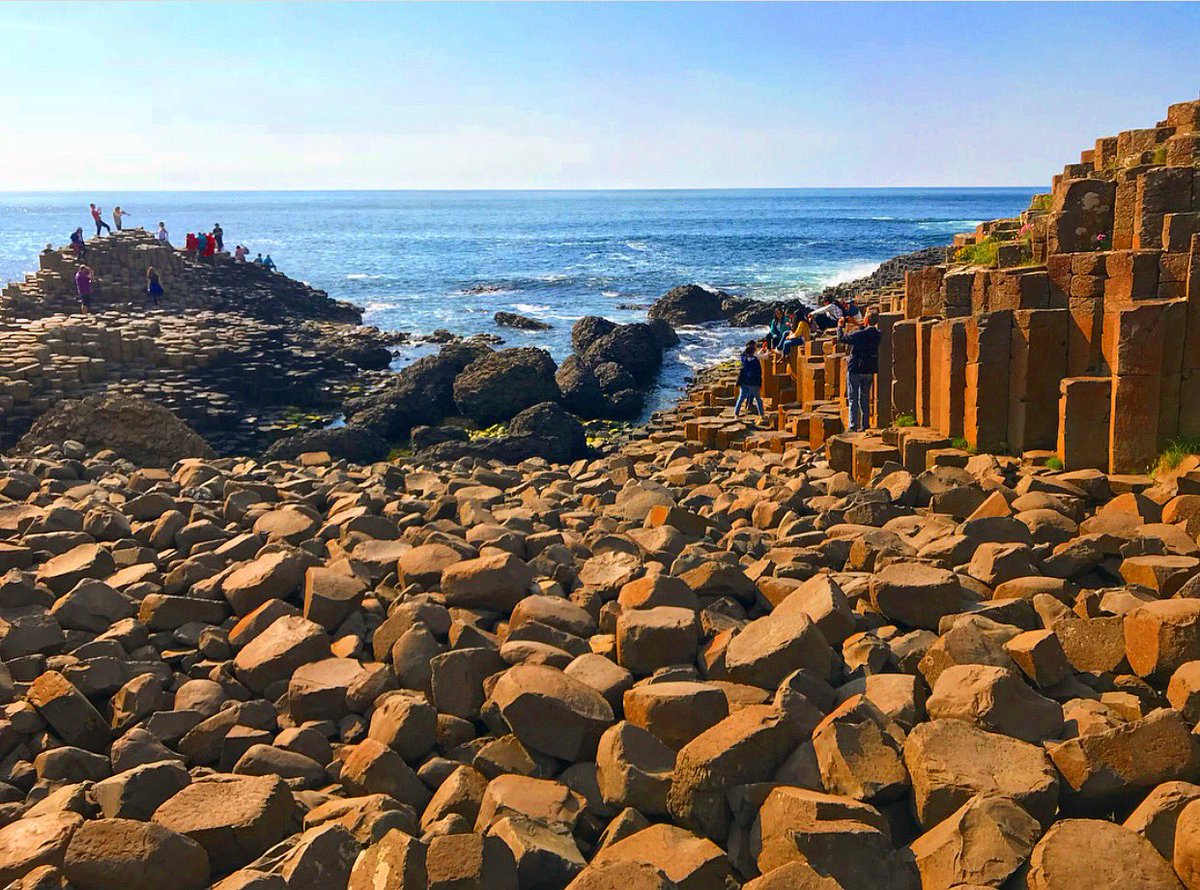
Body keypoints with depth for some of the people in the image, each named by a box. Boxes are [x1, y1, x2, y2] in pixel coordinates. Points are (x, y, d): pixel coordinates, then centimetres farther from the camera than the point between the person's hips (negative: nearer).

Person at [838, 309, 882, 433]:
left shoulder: (860, 334, -21)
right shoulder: (878, 335, -1)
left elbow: (842, 338, -13)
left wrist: (840, 326, 4)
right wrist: (859, 325, 23)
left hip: (855, 369, -6)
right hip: (869, 370, 6)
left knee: (853, 399, 1)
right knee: (865, 398, 15)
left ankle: (853, 426, -3)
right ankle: (865, 426, 17)